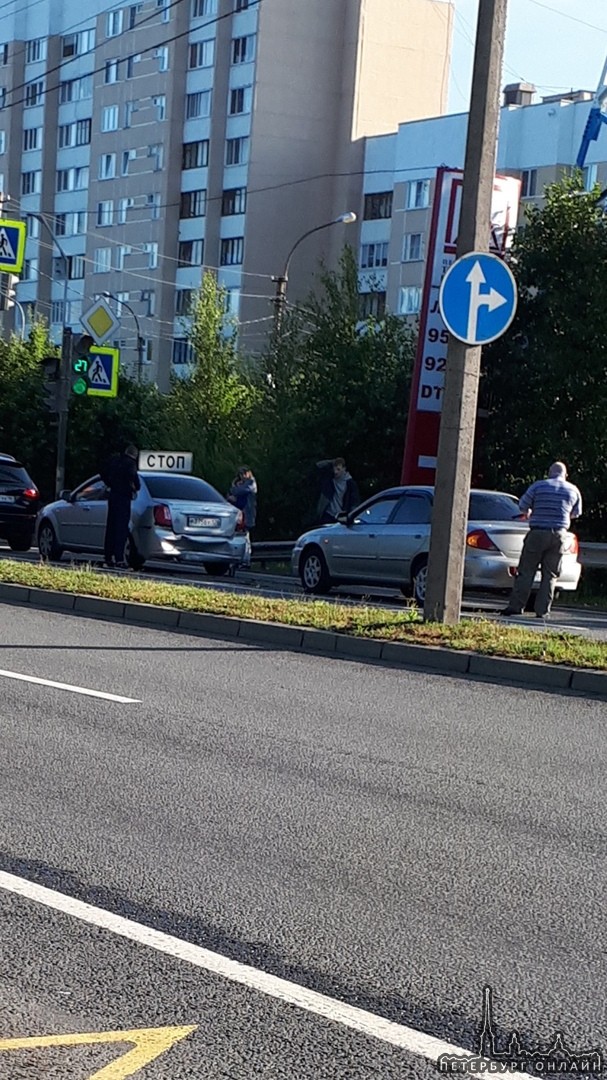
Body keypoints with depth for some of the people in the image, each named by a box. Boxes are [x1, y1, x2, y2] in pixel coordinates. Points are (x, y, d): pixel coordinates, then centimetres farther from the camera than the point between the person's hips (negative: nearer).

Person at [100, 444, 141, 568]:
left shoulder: (115, 459, 10)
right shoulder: (130, 463, -12)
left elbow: (103, 473, 19)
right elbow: (133, 476, -28)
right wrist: (136, 488, -11)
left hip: (113, 495, 7)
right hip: (123, 497, -7)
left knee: (111, 527, 14)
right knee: (121, 528, -6)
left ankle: (108, 557, 19)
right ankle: (119, 559, -11)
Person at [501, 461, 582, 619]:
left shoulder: (538, 486, 0)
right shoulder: (573, 490, 8)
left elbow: (523, 506, 5)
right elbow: (576, 513, 21)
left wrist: (529, 514, 28)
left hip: (538, 533, -2)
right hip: (559, 535, 2)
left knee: (526, 572, 2)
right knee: (550, 575, 7)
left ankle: (516, 606, -1)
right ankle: (542, 610, 3)